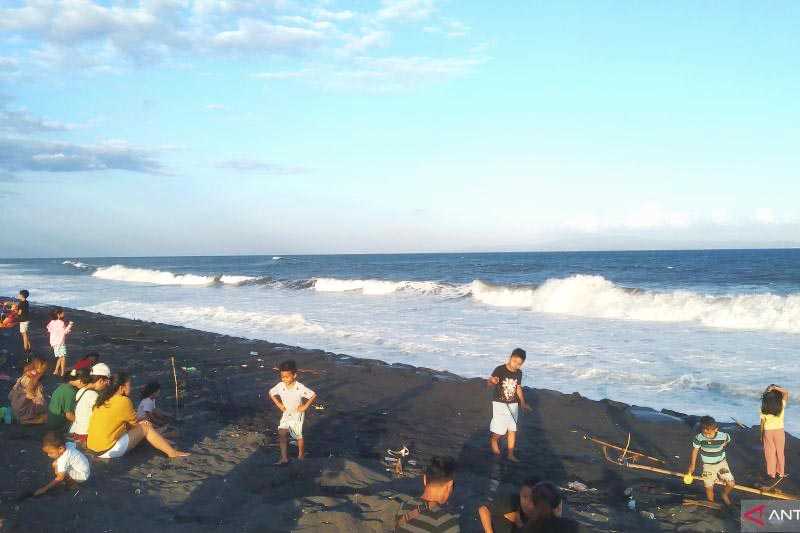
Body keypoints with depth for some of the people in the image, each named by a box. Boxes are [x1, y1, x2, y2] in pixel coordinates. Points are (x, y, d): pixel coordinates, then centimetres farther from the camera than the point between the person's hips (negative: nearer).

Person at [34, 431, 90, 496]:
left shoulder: (63, 460, -30)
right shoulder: (68, 444, -9)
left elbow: (59, 478, -26)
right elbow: (74, 444, 17)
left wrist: (44, 489, -25)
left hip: (82, 476, -10)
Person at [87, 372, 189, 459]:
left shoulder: (103, 400, 10)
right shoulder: (123, 401, -13)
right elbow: (135, 423, 0)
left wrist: (139, 423, 18)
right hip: (109, 451, -8)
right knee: (145, 428, 0)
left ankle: (163, 442, 31)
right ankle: (172, 452, 6)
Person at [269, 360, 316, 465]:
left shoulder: (300, 388, -24)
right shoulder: (280, 386, -12)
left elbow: (313, 395, -19)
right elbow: (271, 393, 6)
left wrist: (305, 406, -18)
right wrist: (278, 404, -1)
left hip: (297, 415, -3)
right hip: (286, 414, 3)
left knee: (299, 436, 9)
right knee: (282, 434, -12)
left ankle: (301, 456, 31)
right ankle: (284, 458, -10)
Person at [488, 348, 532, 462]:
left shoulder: (519, 373, 1)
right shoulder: (500, 370, -17)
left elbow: (518, 388, 12)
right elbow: (489, 383, -20)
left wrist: (523, 403, 7)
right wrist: (493, 382, -43)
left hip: (513, 404, 5)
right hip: (499, 403, -5)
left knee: (512, 430, 3)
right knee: (500, 430, -5)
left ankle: (511, 455, 14)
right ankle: (493, 440, 29)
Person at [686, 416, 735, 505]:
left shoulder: (723, 436, -22)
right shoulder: (698, 438, -21)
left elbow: (727, 441, 5)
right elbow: (695, 451, -5)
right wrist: (692, 466, 1)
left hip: (721, 463, 0)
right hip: (707, 465, 0)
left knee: (731, 484, -9)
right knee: (708, 487, -1)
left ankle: (725, 495, 24)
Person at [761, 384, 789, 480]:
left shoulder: (764, 408, -14)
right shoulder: (782, 406, -17)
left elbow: (762, 423, -7)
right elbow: (786, 392, -10)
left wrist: (762, 435, 5)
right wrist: (776, 388, -21)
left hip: (768, 431, 0)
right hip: (779, 431, 0)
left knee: (770, 453, 12)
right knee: (780, 452, 16)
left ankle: (772, 473, 18)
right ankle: (780, 472, 25)